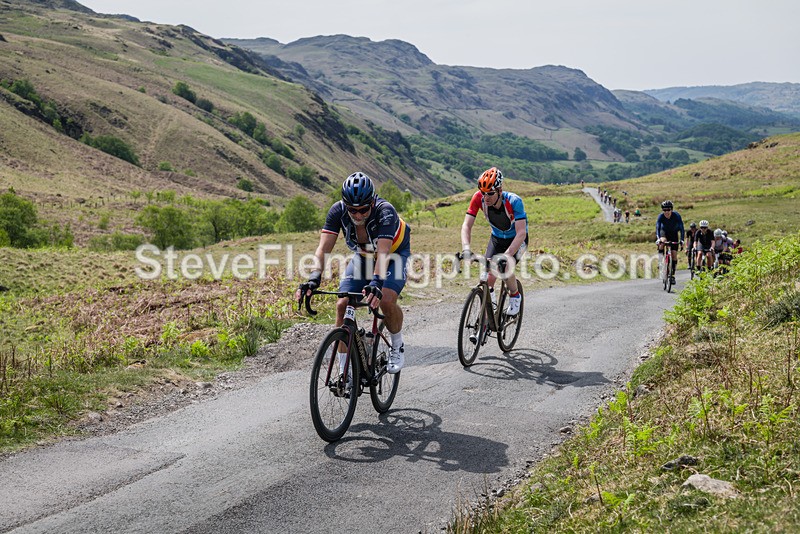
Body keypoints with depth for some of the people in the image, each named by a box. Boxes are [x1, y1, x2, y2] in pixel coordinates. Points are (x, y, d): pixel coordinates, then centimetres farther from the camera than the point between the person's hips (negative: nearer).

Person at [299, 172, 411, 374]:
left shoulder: (385, 211, -36)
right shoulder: (338, 211, -26)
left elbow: (383, 252, -47)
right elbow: (324, 247, -32)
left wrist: (376, 283, -63)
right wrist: (315, 276, -50)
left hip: (394, 253, -4)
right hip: (363, 255, 4)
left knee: (386, 300, -28)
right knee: (343, 305, -13)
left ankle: (398, 347, 1)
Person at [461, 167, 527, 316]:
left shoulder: (514, 201, -34)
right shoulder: (479, 198, -25)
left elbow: (521, 233, -38)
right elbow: (467, 225, -25)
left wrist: (506, 255, -50)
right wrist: (466, 248, -42)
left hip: (517, 239, -3)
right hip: (497, 238, 3)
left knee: (506, 268, -25)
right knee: (489, 275, -13)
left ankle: (515, 297, 4)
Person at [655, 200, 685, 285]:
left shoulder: (676, 216, -29)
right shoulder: (661, 217, -27)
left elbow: (681, 228, -32)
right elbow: (657, 227, -35)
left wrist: (681, 240, -43)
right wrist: (658, 238, -52)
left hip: (674, 234, 0)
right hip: (664, 232, 0)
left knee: (674, 254, -6)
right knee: (662, 241, -36)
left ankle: (672, 274, 5)